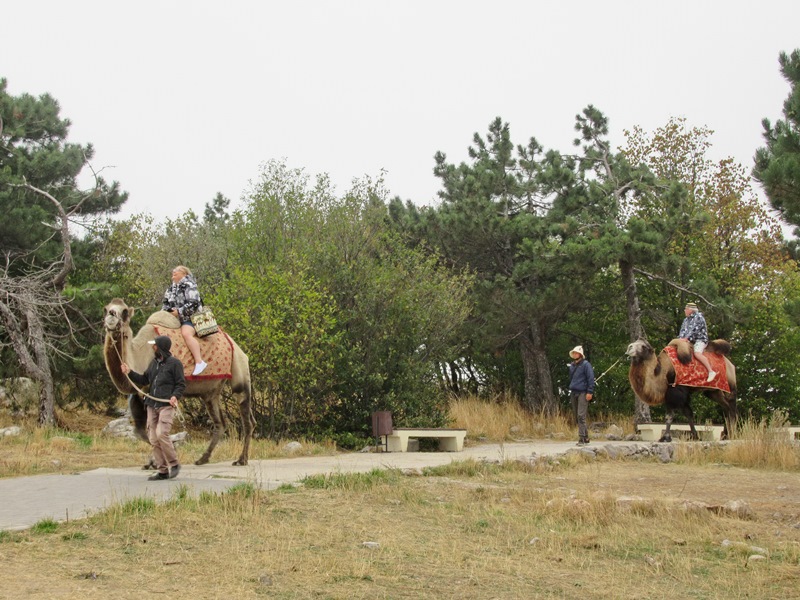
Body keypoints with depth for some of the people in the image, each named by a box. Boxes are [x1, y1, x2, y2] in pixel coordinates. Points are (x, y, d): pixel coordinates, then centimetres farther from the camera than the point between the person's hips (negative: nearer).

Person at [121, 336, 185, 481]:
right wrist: (129, 373, 15)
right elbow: (144, 380, 25)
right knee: (153, 438, 2)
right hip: (152, 405, 7)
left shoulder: (174, 363, -2)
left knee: (161, 433, -21)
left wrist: (175, 395, -20)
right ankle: (163, 471, 7)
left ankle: (174, 464, -5)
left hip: (166, 405, -7)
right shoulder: (154, 363, 19)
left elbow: (181, 384, -4)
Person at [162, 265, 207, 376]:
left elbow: (193, 304, -17)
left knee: (186, 333, -35)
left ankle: (199, 362, -41)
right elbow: (166, 303, 24)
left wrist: (179, 312, -18)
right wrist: (164, 312, 3)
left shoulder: (189, 286, -7)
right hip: (175, 318, 10)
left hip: (189, 318, -10)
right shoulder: (171, 288, 18)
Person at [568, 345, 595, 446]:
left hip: (583, 393, -7)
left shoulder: (586, 364, -5)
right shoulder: (572, 365, 16)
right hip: (573, 393, 7)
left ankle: (582, 438, -15)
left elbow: (591, 379, -9)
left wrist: (590, 392, -15)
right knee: (577, 417, 8)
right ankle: (586, 437, 17)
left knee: (581, 416, -14)